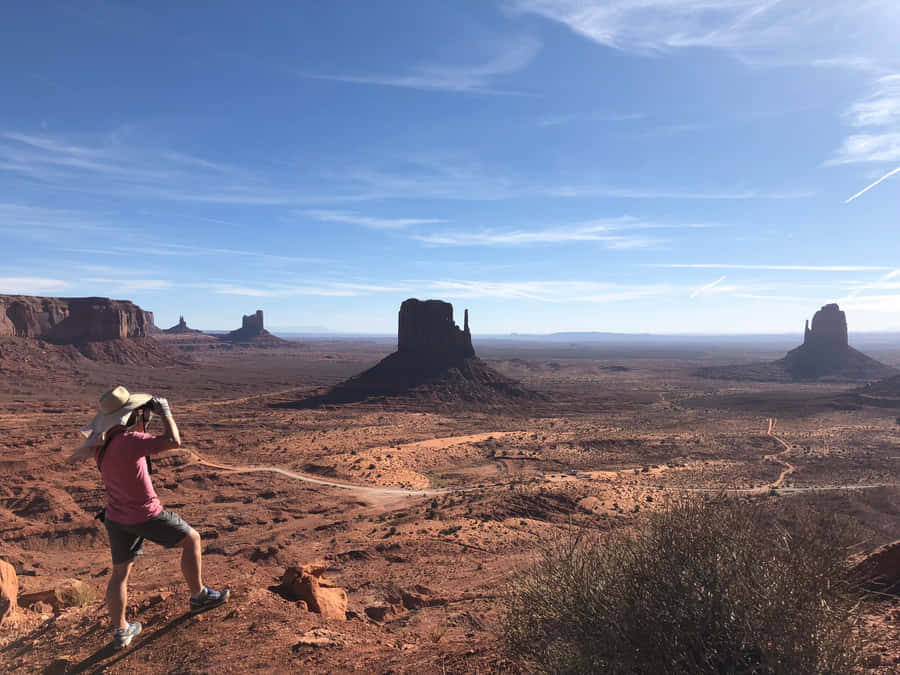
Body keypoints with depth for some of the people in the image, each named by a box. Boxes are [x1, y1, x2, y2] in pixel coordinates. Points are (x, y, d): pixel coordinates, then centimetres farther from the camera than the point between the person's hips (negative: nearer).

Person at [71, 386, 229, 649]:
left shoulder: (101, 442, -2)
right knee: (191, 539, 12)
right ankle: (199, 597, 22)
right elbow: (174, 441, -31)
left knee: (120, 573, 19)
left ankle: (120, 632, 31)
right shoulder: (129, 440, -26)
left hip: (115, 518, 7)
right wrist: (165, 412, -17)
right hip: (145, 516, -7)